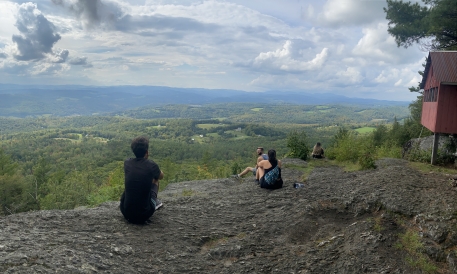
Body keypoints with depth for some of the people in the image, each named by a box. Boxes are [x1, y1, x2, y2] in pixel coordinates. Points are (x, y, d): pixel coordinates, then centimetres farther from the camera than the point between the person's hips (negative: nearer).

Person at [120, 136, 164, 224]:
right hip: (144, 216, -3)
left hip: (125, 213, 3)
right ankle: (155, 203, 35)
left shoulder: (127, 163, -2)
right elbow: (161, 176, 13)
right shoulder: (151, 165, -11)